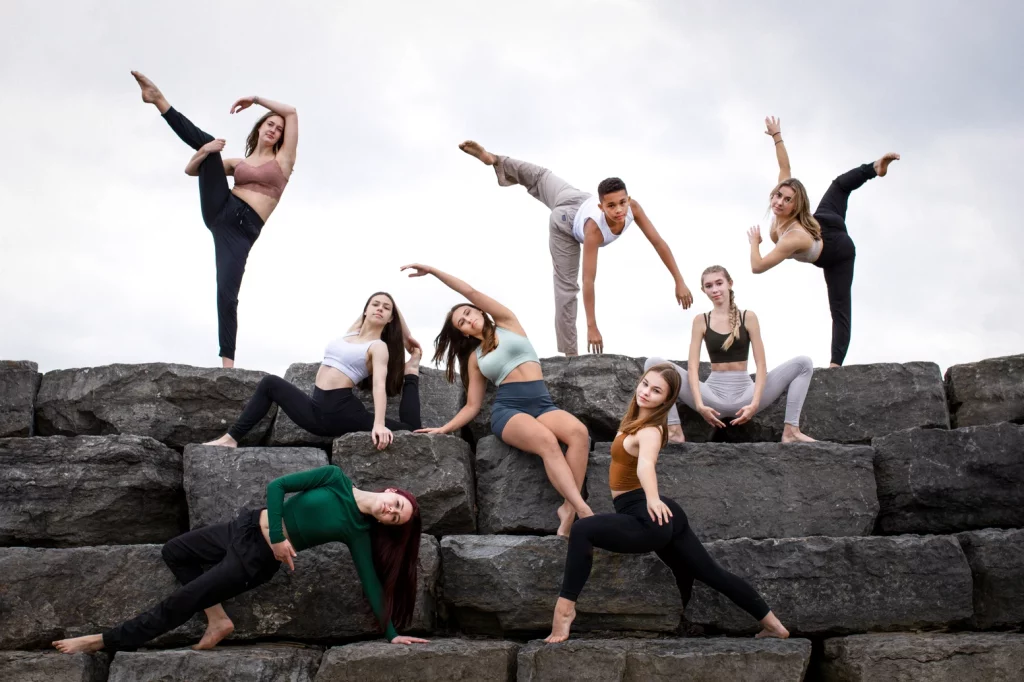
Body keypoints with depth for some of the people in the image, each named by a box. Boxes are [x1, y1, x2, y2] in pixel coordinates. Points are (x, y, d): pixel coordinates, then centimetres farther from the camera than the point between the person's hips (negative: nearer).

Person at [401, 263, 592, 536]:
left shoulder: (508, 324, 17)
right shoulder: (474, 357, 19)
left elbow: (471, 292, 10)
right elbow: (472, 406, 18)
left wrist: (432, 270, 13)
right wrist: (444, 428, 4)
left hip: (543, 404, 1)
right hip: (508, 409, -1)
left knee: (579, 432, -33)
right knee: (547, 441, -36)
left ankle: (568, 509, -36)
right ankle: (584, 511, -46)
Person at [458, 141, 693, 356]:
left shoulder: (632, 207, -39)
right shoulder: (593, 229, -48)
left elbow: (659, 242, -33)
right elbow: (588, 280, -45)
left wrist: (679, 282, -35)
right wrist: (592, 327, -43)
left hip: (580, 201, 4)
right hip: (565, 224, -4)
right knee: (566, 288, 1)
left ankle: (493, 159, 50)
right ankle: (569, 352, 10)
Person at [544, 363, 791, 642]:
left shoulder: (649, 431, -17)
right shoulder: (637, 419, 11)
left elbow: (646, 464, -42)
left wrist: (652, 498, -59)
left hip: (651, 519, -11)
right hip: (664, 516, 11)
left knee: (582, 530, -29)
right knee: (712, 574, 20)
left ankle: (565, 608, -29)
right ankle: (772, 625, 30)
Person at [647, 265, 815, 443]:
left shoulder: (748, 317, 1)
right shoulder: (701, 321, 3)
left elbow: (761, 365, -4)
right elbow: (692, 366, -5)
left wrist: (755, 403, -19)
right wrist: (699, 404, -21)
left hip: (744, 393, 0)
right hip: (713, 394, 0)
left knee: (803, 363, -14)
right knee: (654, 364, -16)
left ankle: (790, 431, -16)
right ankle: (675, 431, -20)